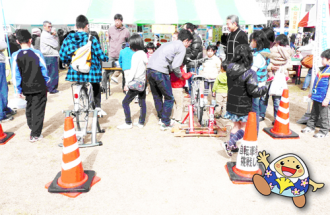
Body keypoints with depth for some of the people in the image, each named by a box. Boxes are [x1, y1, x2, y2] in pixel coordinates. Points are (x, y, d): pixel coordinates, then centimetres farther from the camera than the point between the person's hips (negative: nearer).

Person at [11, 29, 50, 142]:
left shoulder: (15, 56, -8)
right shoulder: (37, 53, -11)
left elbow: (15, 75, -7)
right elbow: (44, 70, -4)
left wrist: (18, 90, 3)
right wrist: (46, 80, 15)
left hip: (26, 88, 3)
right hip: (39, 87, -2)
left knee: (29, 107, 22)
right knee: (38, 110, 4)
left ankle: (32, 127, 40)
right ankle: (35, 134, 5)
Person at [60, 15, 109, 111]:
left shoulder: (68, 39, 0)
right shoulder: (92, 39, -10)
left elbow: (62, 56, 3)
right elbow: (101, 56, -7)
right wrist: (106, 58, 15)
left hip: (75, 73, 3)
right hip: (91, 72, -3)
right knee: (96, 86, 27)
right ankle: (97, 106, 21)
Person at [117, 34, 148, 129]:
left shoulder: (136, 55, -15)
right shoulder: (144, 54, 9)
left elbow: (133, 71, -18)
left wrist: (127, 83, -14)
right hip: (143, 82, 9)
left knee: (125, 102, 0)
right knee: (142, 103, 12)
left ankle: (128, 123, 4)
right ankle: (141, 123, 21)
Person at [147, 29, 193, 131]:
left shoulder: (169, 44, 26)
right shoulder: (182, 47, 2)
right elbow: (175, 66, -8)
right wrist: (179, 75, 11)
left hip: (150, 70, 8)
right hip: (160, 72, -8)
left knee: (157, 96, 22)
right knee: (169, 98, 6)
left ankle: (161, 118, 35)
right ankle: (165, 123, 12)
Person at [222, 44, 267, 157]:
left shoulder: (230, 68, -4)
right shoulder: (250, 73, -22)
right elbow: (253, 91, -22)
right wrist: (264, 88, -4)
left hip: (231, 104, 6)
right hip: (243, 106, -6)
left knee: (237, 125, 21)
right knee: (245, 127, 13)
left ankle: (233, 147, 30)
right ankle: (229, 144, 2)